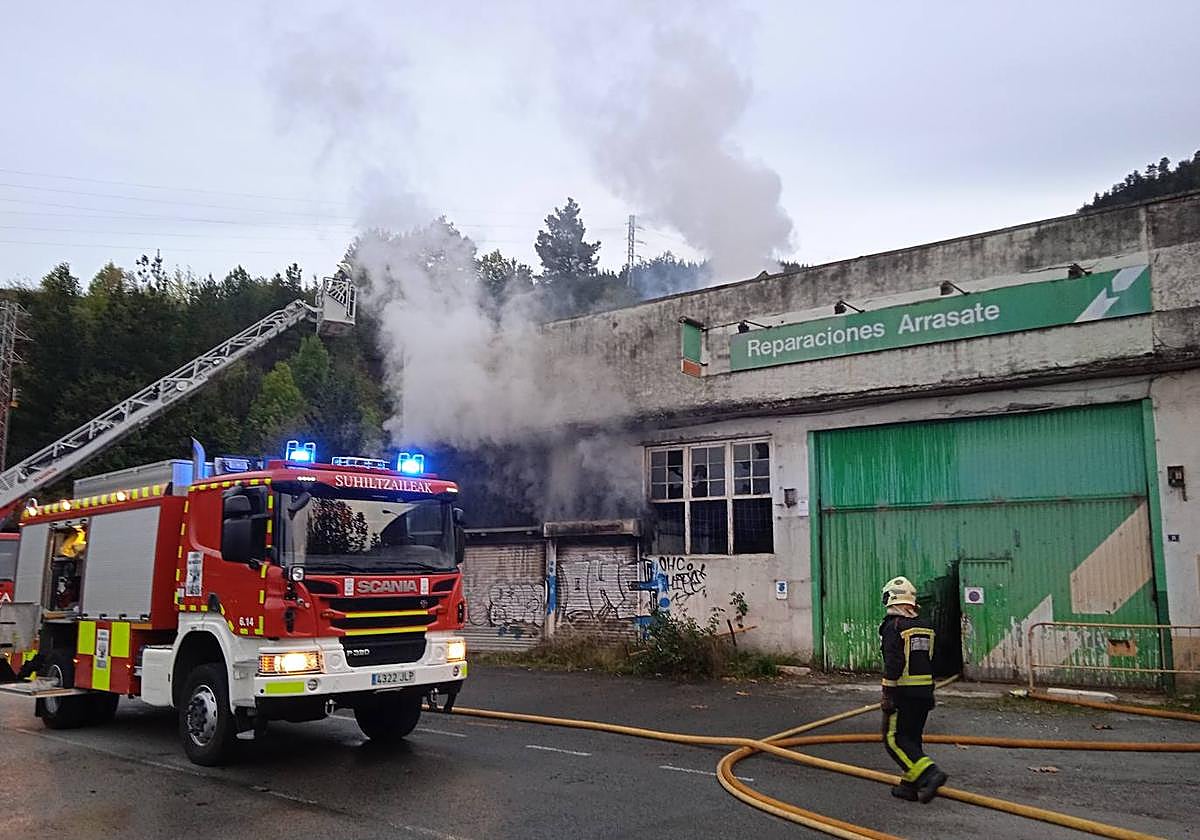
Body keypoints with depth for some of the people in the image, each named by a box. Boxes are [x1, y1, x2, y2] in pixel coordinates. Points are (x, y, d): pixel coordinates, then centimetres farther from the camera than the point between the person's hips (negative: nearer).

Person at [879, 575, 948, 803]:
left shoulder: (893, 626, -13)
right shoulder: (924, 627, 11)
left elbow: (893, 664, -19)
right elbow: (931, 661, 16)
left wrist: (887, 694, -14)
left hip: (903, 692, -8)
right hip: (924, 691, 8)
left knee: (895, 738, -2)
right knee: (913, 737, 15)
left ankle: (930, 774, -15)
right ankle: (909, 785, 19)